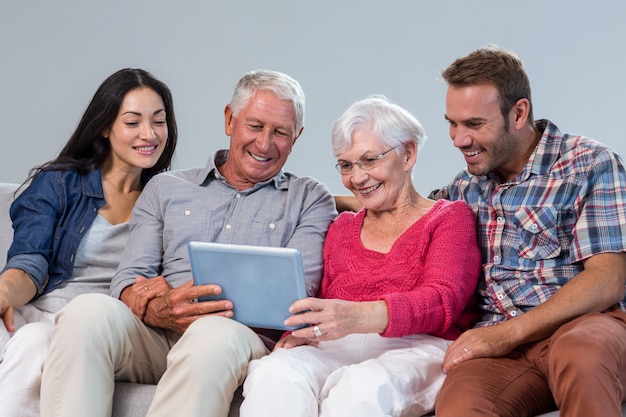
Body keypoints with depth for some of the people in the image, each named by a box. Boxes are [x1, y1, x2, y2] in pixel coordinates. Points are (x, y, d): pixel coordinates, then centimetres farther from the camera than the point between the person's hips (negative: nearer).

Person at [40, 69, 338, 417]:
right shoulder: (166, 189, 23)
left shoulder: (310, 199, 16)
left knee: (213, 334, -39)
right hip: (152, 336, 2)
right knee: (89, 310, -31)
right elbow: (129, 281, 12)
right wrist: (158, 310, -16)